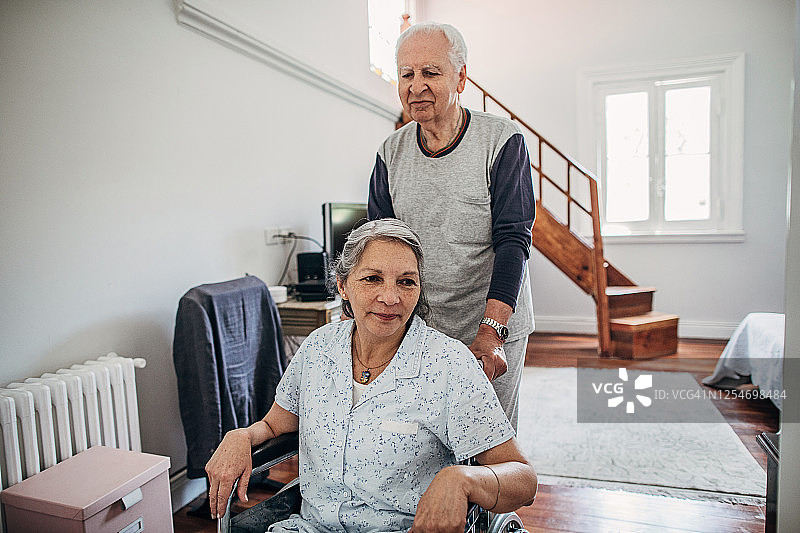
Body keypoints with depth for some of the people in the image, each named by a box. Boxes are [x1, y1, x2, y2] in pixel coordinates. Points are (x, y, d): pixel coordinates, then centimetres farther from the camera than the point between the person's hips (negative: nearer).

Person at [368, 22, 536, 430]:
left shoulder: (502, 141, -8)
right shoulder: (391, 153, 3)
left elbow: (513, 241, -14)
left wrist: (491, 331, -25)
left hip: (494, 331, -2)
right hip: (415, 333, 3)